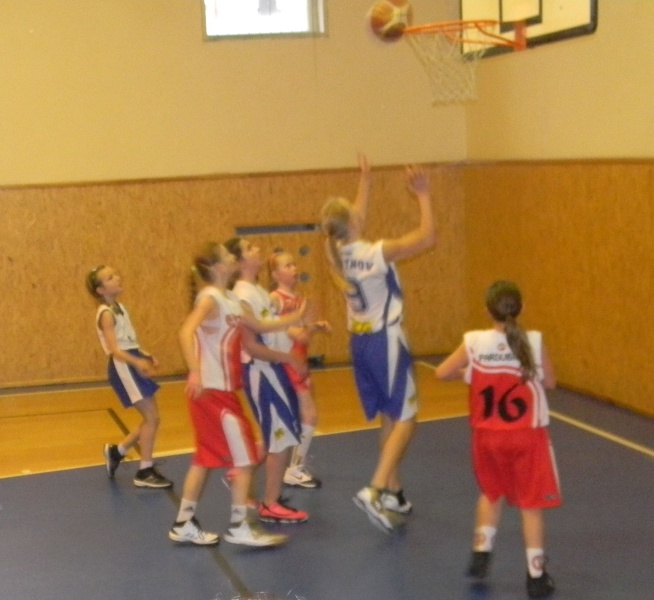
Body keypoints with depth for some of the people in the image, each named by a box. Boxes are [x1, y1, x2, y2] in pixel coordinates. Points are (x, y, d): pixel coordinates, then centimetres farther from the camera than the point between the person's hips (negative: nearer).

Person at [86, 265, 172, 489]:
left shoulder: (120, 308, 14)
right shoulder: (106, 314, -13)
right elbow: (114, 349, -22)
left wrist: (146, 356, 4)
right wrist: (138, 362, -35)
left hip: (133, 365, 9)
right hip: (122, 367, -9)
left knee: (150, 418, 11)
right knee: (152, 417, -8)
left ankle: (116, 451, 27)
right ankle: (145, 472, 1)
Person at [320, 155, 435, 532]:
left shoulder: (339, 253, 0)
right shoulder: (379, 253, -21)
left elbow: (355, 220, 21)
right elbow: (428, 238, -14)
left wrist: (366, 182, 29)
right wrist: (424, 196, -7)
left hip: (361, 341, 8)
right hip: (385, 340, -8)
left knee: (389, 419, 17)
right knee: (405, 420, -2)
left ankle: (394, 494, 23)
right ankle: (375, 491, -16)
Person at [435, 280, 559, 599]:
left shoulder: (474, 342, -11)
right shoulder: (534, 342, -14)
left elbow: (442, 373, 0)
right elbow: (549, 382, -1)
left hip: (488, 435, 2)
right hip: (527, 435, -2)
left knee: (491, 492, 26)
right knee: (531, 503, 8)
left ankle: (481, 553, 26)